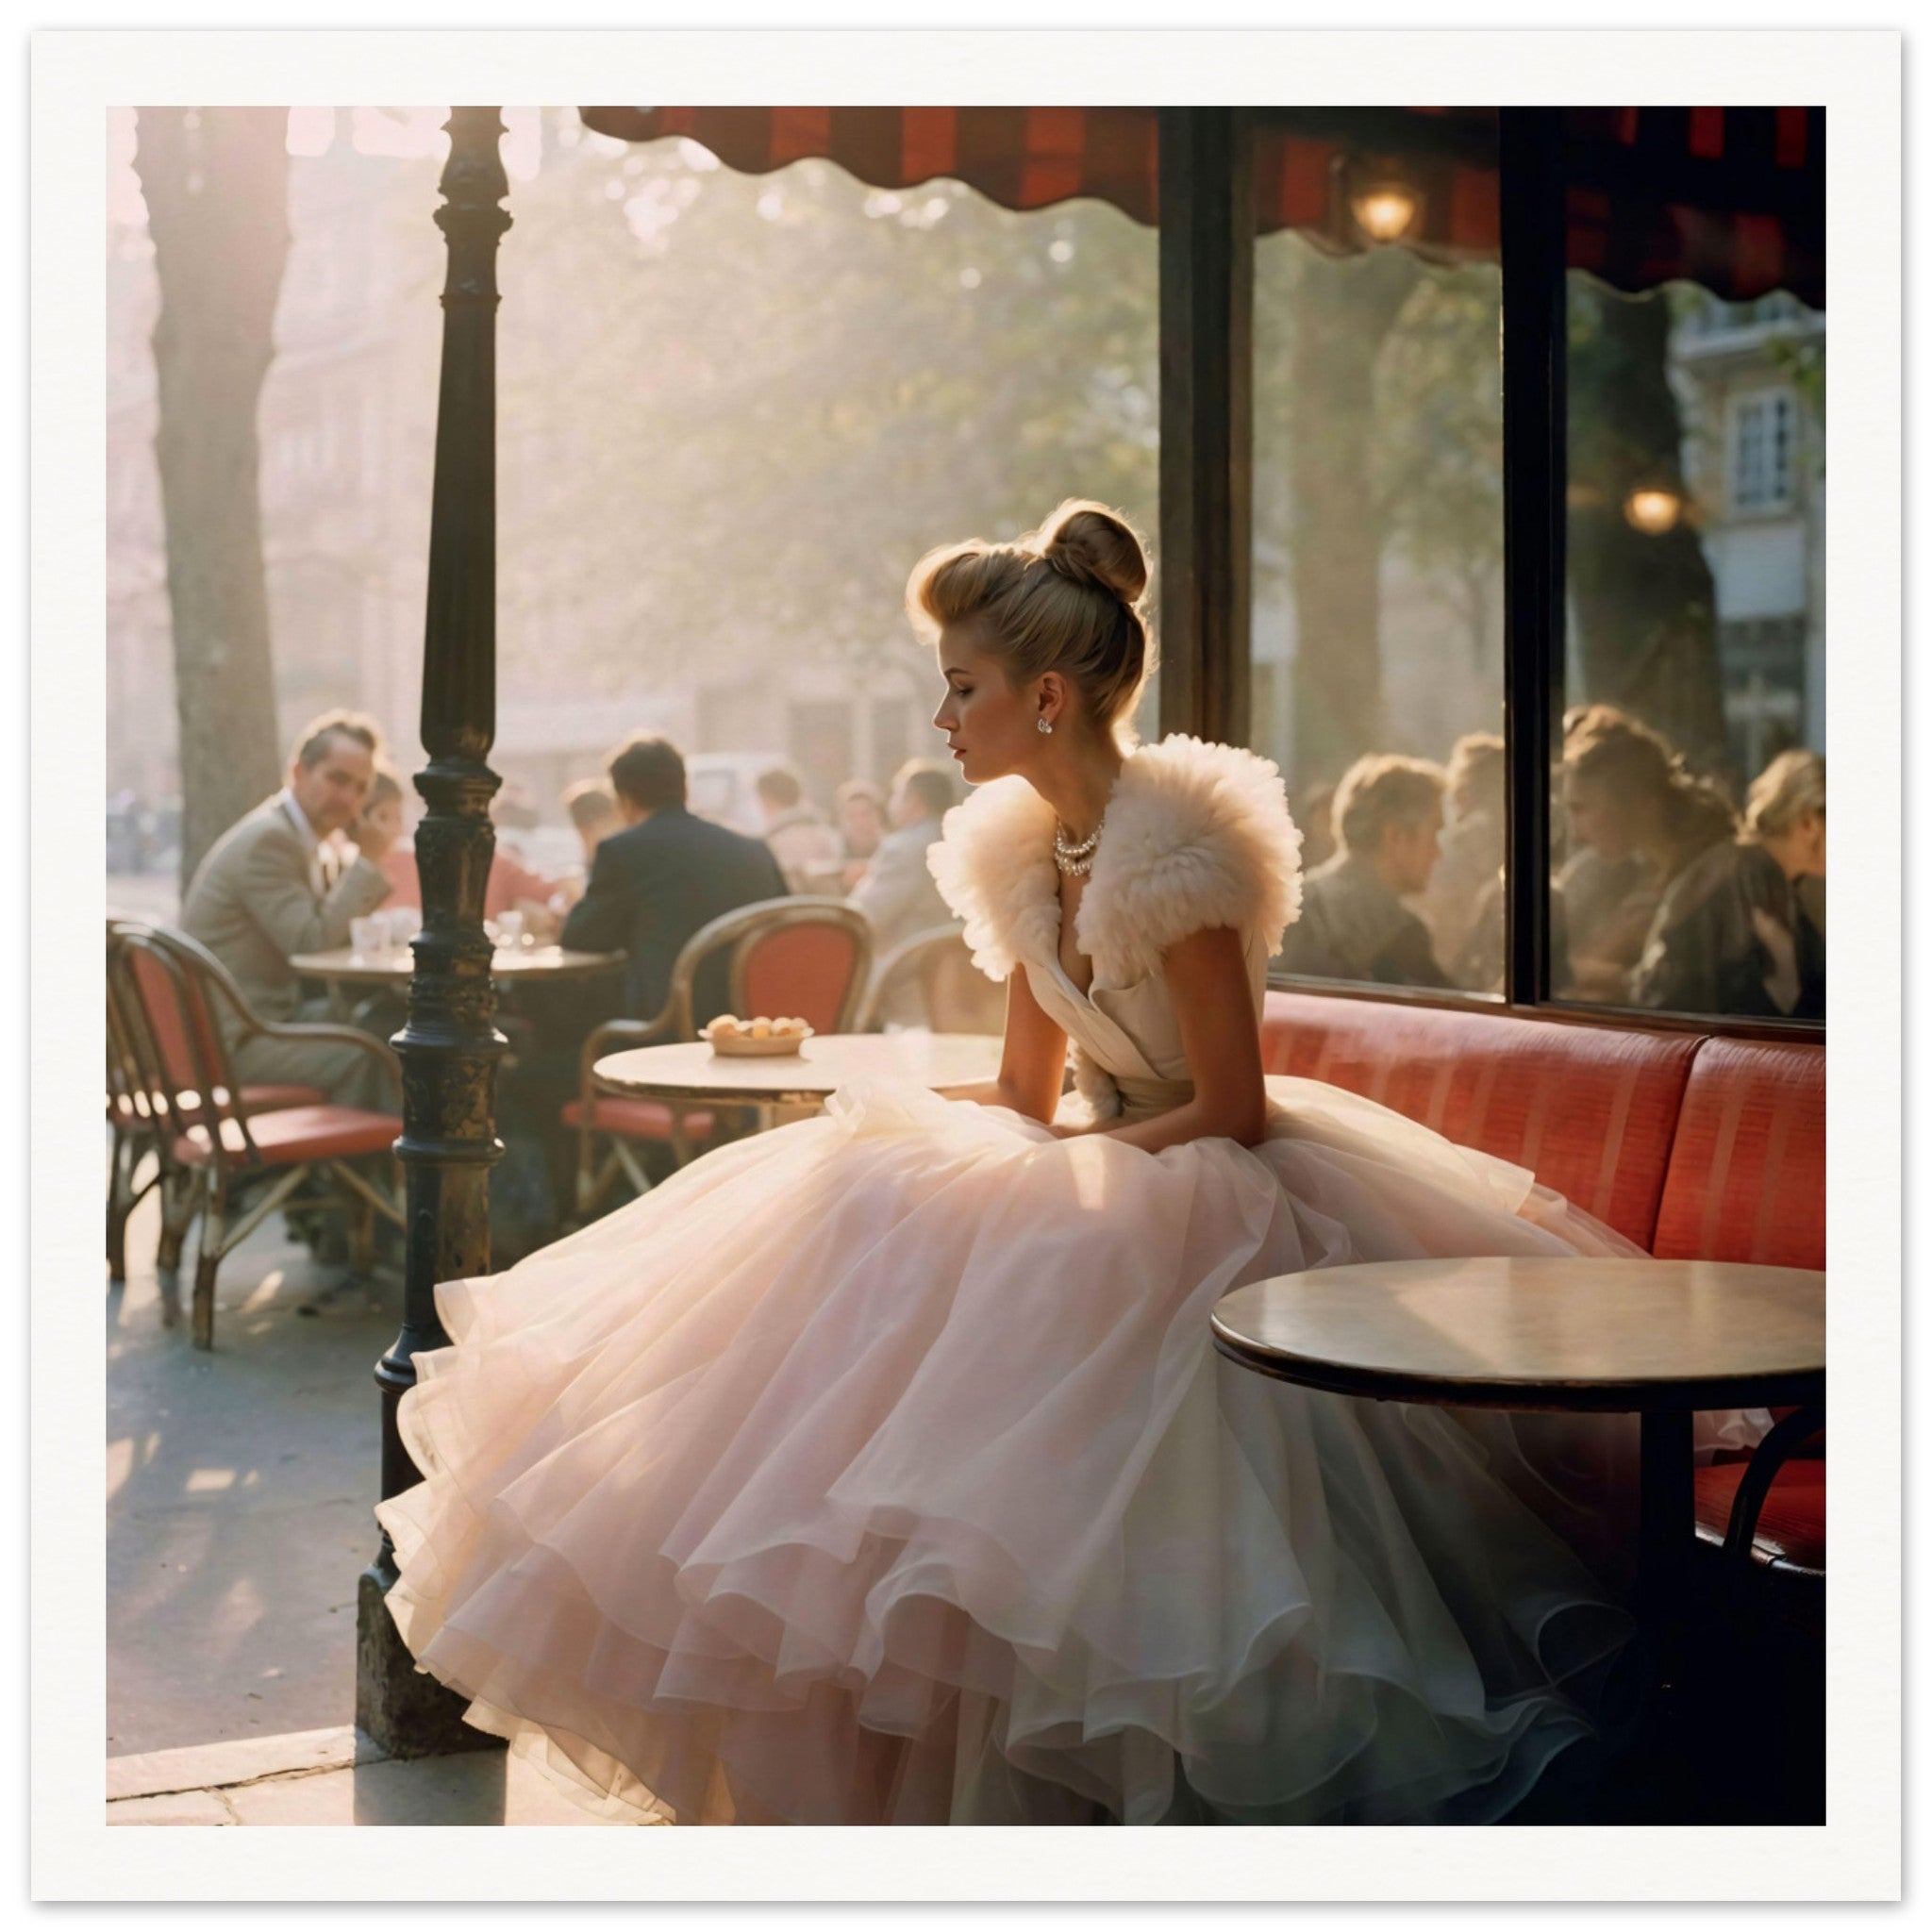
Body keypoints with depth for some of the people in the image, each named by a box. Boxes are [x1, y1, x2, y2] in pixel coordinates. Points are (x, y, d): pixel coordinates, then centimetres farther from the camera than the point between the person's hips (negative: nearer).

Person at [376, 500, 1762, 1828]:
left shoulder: (1175, 846, -22)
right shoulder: (1027, 847, 5)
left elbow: (1231, 1110, -19)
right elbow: (1029, 1097, 12)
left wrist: (1074, 1156, -15)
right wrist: (882, 1122, -1)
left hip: (1212, 1197, -9)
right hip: (1113, 1172, 9)